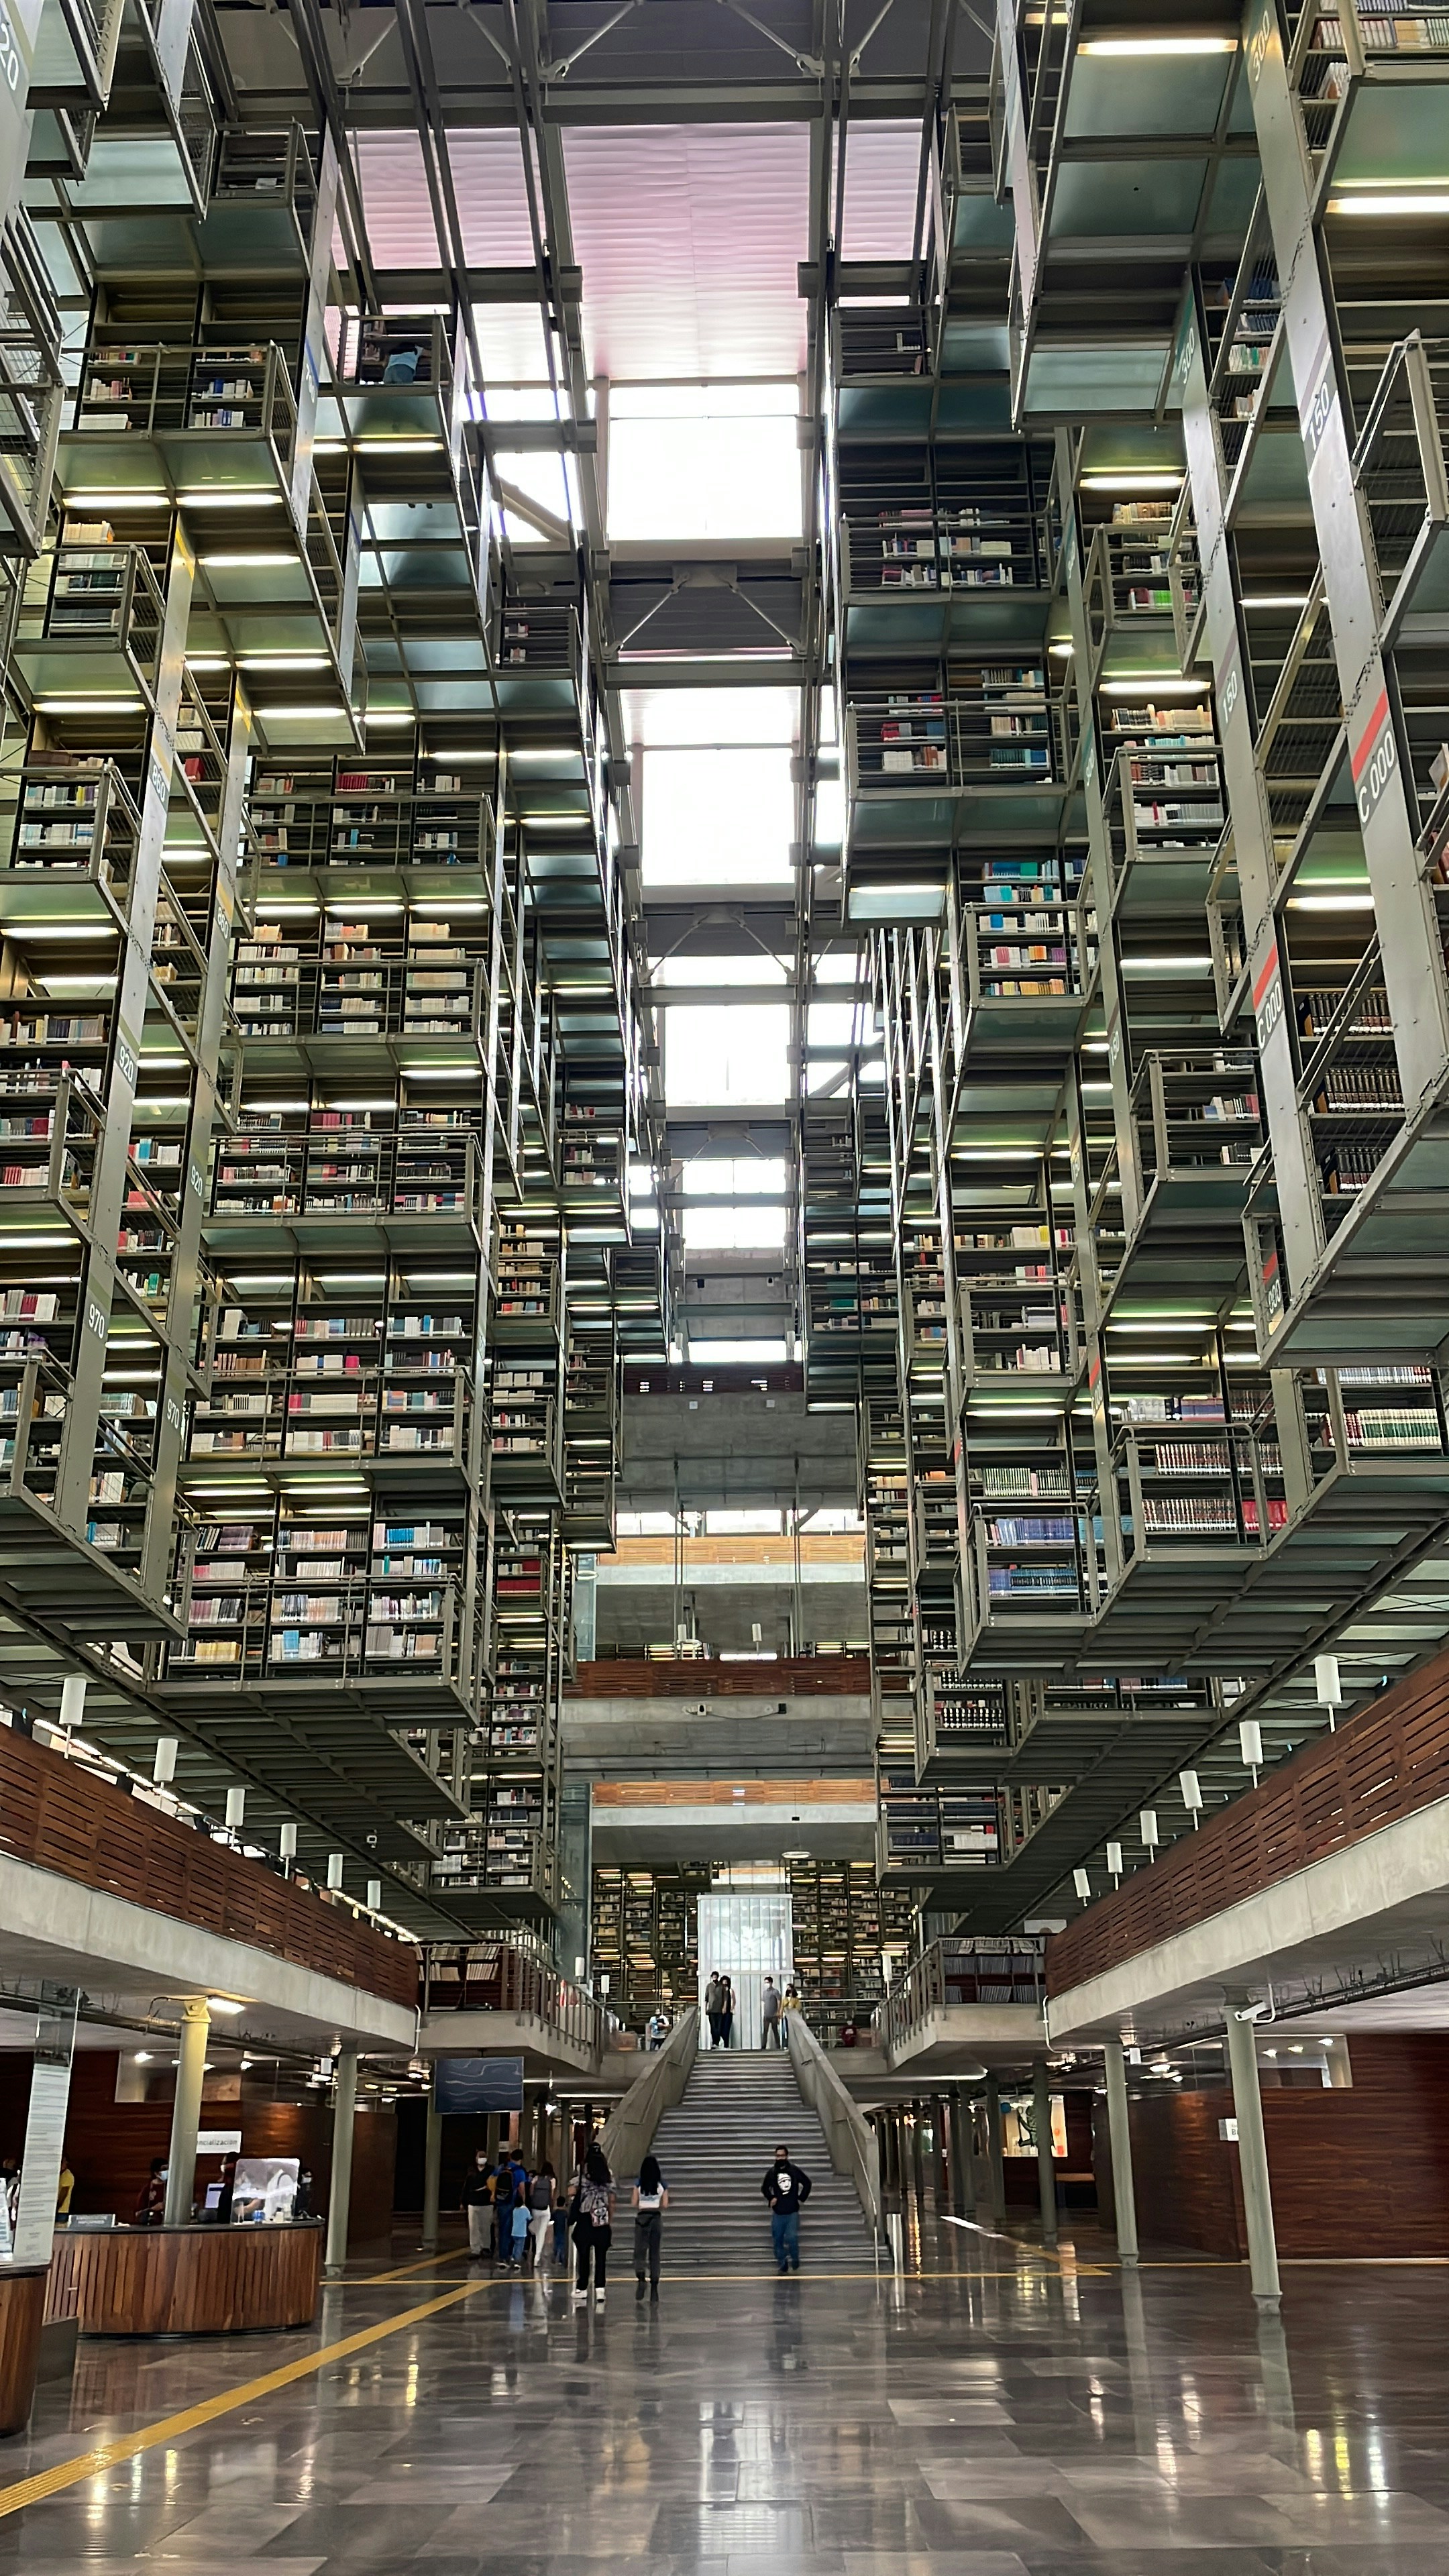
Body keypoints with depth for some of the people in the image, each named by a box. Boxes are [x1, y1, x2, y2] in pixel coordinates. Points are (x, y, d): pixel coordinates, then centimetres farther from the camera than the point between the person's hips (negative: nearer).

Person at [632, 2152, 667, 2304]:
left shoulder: (639, 2184, -4)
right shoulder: (662, 2184, 1)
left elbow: (634, 2204, -3)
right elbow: (665, 2205, 2)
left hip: (642, 2217, -2)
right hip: (656, 2217, 2)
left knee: (640, 2251, 0)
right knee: (655, 2253, 9)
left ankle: (641, 2278, -26)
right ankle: (654, 2284, 4)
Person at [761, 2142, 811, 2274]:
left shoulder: (794, 2170, -7)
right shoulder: (772, 2172, -2)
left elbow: (807, 2183, 5)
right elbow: (765, 2188, 15)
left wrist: (801, 2199, 2)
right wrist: (771, 2198, 0)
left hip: (792, 2212, -2)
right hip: (777, 2212, 3)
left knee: (792, 2238, -11)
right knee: (777, 2240, 5)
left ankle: (795, 2261, 14)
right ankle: (782, 2265, 20)